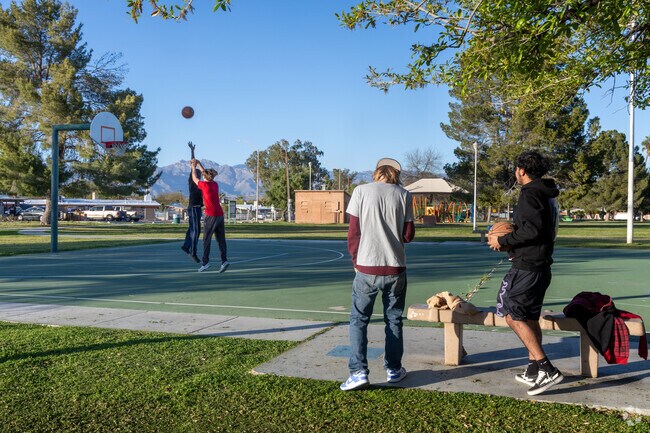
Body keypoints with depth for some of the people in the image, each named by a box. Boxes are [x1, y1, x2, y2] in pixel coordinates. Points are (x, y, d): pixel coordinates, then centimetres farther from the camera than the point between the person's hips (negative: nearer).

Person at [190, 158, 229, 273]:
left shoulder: (205, 185, -7)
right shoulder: (215, 184, 11)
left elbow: (194, 178, 11)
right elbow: (206, 174, 28)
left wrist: (193, 167, 25)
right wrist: (199, 164, 34)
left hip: (211, 216, -6)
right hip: (220, 215, 6)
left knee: (206, 239, 2)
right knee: (221, 239, 4)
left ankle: (205, 262, 3)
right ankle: (224, 261, -5)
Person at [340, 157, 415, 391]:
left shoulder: (361, 191, -2)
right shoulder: (404, 195, 1)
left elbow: (353, 232, -2)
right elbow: (408, 235, 2)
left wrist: (356, 261, 10)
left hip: (367, 268, -1)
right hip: (395, 268, 2)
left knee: (358, 319, 8)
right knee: (394, 320, 16)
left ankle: (359, 371, -1)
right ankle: (394, 369, 24)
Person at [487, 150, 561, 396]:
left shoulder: (530, 193, -14)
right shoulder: (548, 195, 17)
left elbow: (532, 229, -24)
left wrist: (503, 241, -13)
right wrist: (513, 246, 17)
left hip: (527, 266, -10)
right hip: (541, 265, 10)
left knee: (513, 315, -8)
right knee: (530, 317, 16)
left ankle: (546, 369, -9)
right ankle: (534, 370, 25)